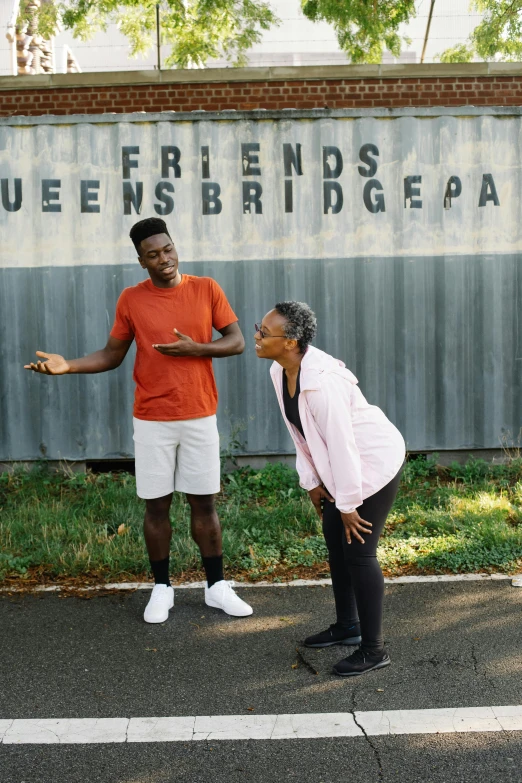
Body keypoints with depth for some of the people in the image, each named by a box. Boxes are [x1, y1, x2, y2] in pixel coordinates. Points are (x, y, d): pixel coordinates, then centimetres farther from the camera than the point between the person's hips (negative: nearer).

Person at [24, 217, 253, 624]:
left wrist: (194, 348, -15)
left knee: (204, 502, 7)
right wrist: (69, 365, -10)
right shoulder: (131, 299, -1)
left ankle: (217, 586, 20)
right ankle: (162, 588, 21)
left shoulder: (206, 289, -1)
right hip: (152, 421, 0)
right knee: (156, 505, 6)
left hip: (200, 417, 0)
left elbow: (237, 342, 0)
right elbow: (112, 354, 5)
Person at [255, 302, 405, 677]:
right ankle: (347, 626, 33)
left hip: (375, 460, -9)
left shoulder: (321, 380, -33)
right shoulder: (281, 371, -5)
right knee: (335, 539, 16)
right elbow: (301, 433, 5)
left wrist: (348, 504, -21)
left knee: (358, 549, -6)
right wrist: (312, 482, 7)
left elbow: (341, 444, -28)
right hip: (341, 463, 9)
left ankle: (374, 649, 8)